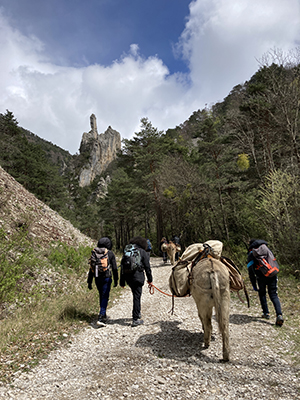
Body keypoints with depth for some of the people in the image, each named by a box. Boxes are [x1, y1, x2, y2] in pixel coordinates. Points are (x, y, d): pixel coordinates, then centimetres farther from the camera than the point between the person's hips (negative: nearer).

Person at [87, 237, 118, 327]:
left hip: (97, 279, 4)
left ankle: (104, 316, 32)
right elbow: (114, 268, -3)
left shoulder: (94, 253, 5)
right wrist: (116, 280, 8)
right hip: (106, 278, -4)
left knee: (102, 296, 20)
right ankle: (101, 318, -8)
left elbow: (91, 268, 7)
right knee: (105, 297, 0)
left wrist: (89, 282, 12)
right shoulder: (110, 253, -4)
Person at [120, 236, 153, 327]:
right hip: (138, 277, -5)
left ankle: (137, 313, 32)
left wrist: (122, 281, 16)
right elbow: (147, 267, -2)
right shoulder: (142, 252, -1)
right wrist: (149, 278, 8)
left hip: (128, 277, 5)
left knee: (136, 295, 22)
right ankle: (135, 319, 6)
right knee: (137, 297, 2)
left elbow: (122, 266, 12)